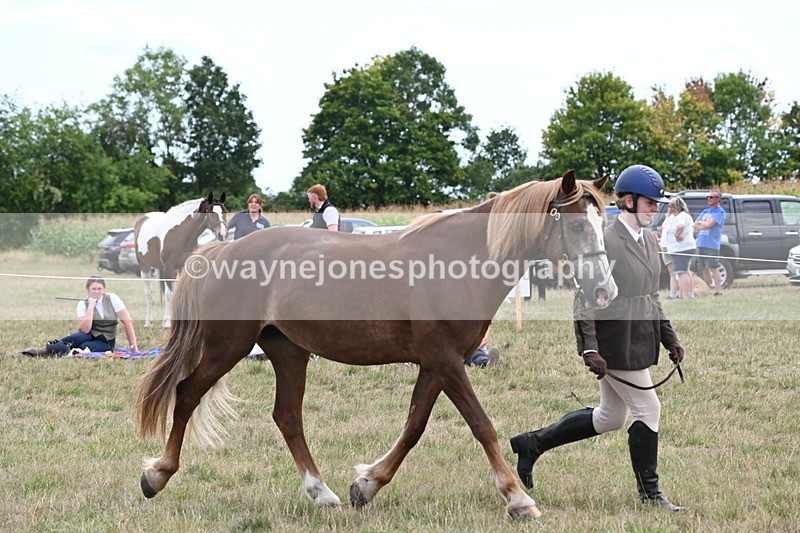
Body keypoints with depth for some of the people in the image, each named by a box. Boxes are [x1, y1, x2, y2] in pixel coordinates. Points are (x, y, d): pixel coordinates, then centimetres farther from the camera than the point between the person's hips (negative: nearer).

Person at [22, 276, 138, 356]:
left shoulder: (112, 299, -8)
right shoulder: (83, 304, -6)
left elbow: (128, 321, -9)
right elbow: (85, 329, -19)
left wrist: (133, 345, -12)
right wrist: (91, 307, -21)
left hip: (106, 343, 0)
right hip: (89, 336, 0)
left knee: (84, 347, -34)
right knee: (79, 337, -38)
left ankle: (49, 350, -32)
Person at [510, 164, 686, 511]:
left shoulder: (650, 241, 14)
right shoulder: (604, 242, -14)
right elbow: (584, 300, -17)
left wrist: (669, 338, 18)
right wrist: (589, 349, -23)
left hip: (640, 341, 9)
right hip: (615, 345, -9)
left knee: (609, 417, 15)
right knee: (648, 409, -4)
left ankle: (532, 443, 26)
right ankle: (649, 493, 9)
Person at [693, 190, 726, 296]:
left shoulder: (720, 212, -2)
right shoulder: (705, 212, 21)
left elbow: (709, 224, -13)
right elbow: (694, 226, 14)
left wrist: (699, 224, 3)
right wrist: (703, 224, -5)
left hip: (712, 245, -7)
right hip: (700, 245, 7)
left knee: (713, 268, -11)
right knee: (705, 269, 9)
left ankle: (718, 291, -11)